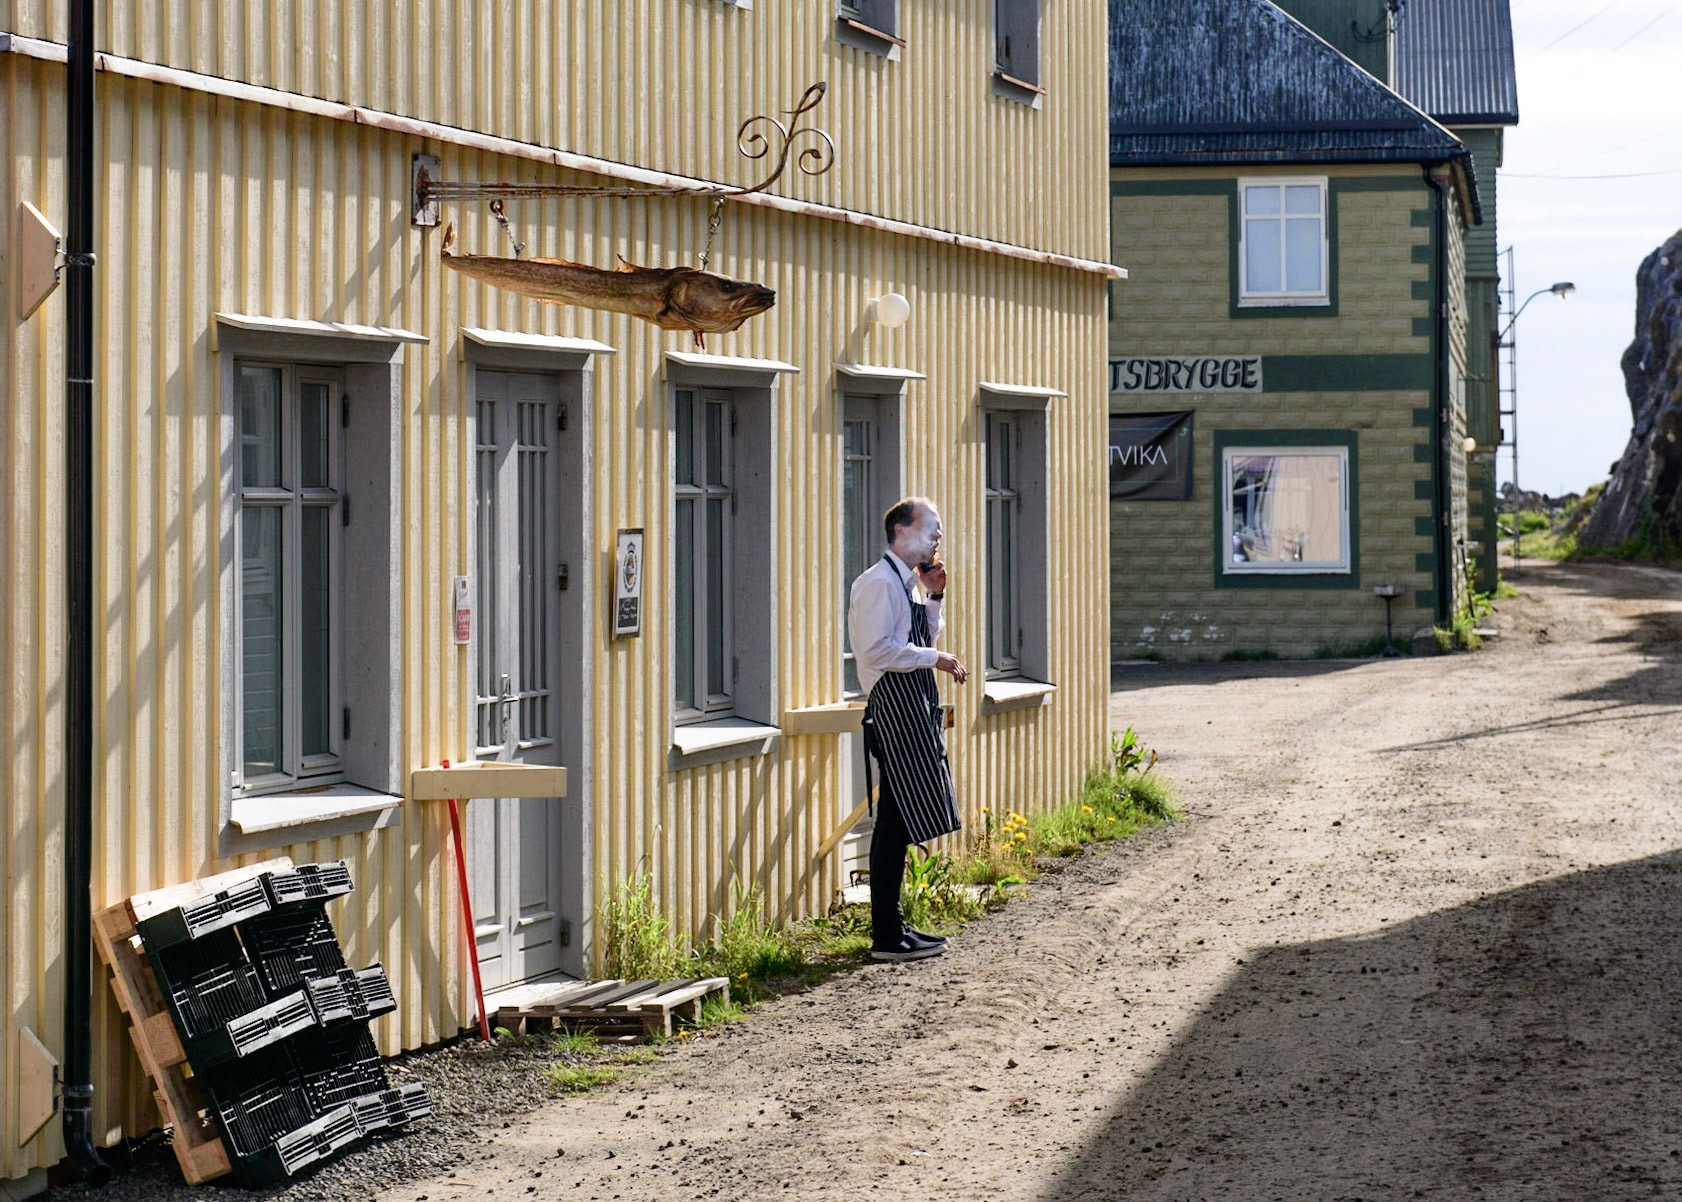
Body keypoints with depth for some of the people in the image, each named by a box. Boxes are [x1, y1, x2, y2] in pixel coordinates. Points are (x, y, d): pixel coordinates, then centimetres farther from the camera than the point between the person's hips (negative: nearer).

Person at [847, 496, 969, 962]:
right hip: (895, 708, -10)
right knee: (895, 822, -9)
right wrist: (935, 658, -15)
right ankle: (887, 936, -7)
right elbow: (876, 649, -20)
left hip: (914, 705, 10)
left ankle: (892, 926, 18)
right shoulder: (879, 582, -12)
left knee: (897, 824, 13)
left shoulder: (907, 582, 17)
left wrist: (934, 596, 13)